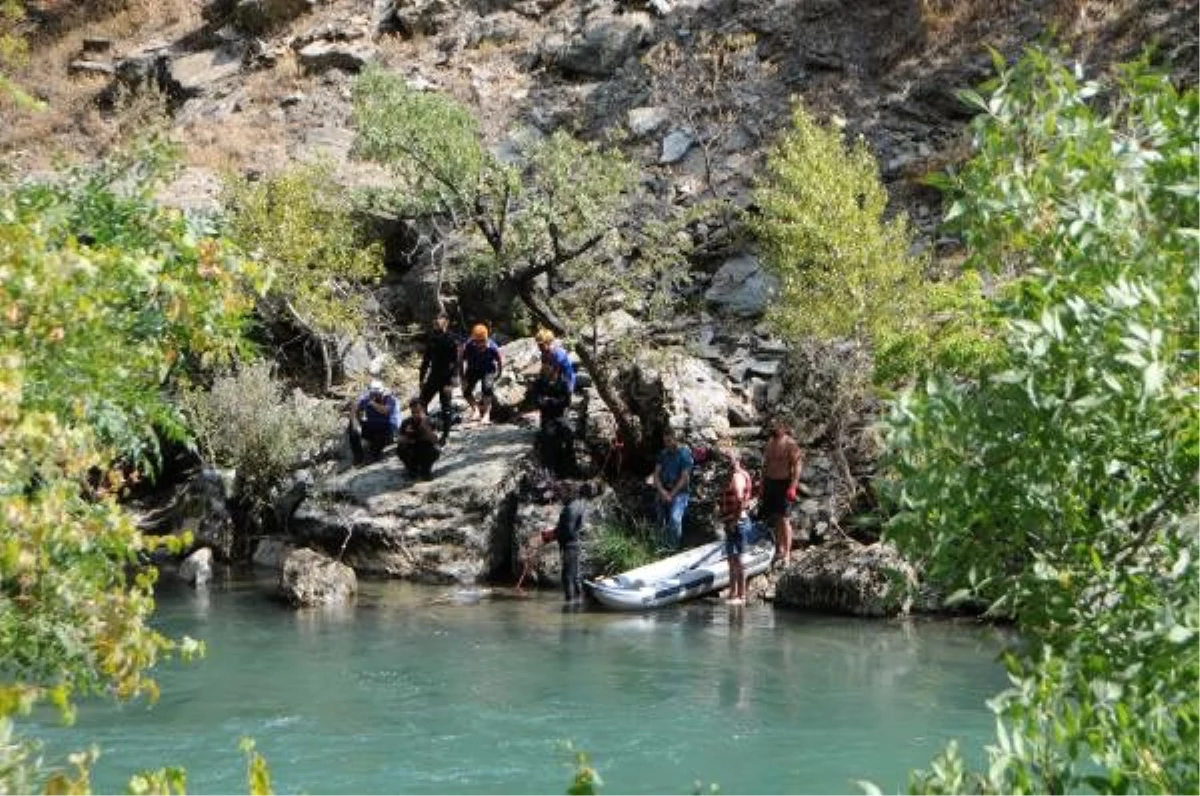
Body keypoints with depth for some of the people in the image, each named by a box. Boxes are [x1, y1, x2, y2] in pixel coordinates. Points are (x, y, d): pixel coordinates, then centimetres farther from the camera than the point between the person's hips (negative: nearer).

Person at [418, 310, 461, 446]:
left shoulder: (451, 340, -13)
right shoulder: (431, 338, 8)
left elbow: (455, 363, -15)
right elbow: (426, 359, 16)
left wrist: (451, 383, -20)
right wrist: (422, 378, 14)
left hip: (445, 379, -6)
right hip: (433, 376, 6)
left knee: (446, 408, 2)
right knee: (421, 403, 2)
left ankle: (445, 435, 12)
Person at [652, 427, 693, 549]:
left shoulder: (684, 453, -7)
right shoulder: (663, 454, 10)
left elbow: (685, 478, -10)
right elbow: (656, 474, 8)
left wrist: (671, 494, -12)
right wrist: (662, 491, -9)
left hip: (678, 492, -5)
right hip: (663, 492, 5)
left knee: (674, 519, -24)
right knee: (662, 522, 4)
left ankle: (673, 547, -18)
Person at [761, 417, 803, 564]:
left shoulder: (790, 445, -12)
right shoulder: (770, 443, 12)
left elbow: (797, 466, -16)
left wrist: (792, 486, -22)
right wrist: (763, 485, 17)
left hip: (784, 484, -7)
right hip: (770, 483, 7)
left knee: (783, 519, -9)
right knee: (773, 519, 9)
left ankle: (787, 553, -7)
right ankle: (779, 549, 19)